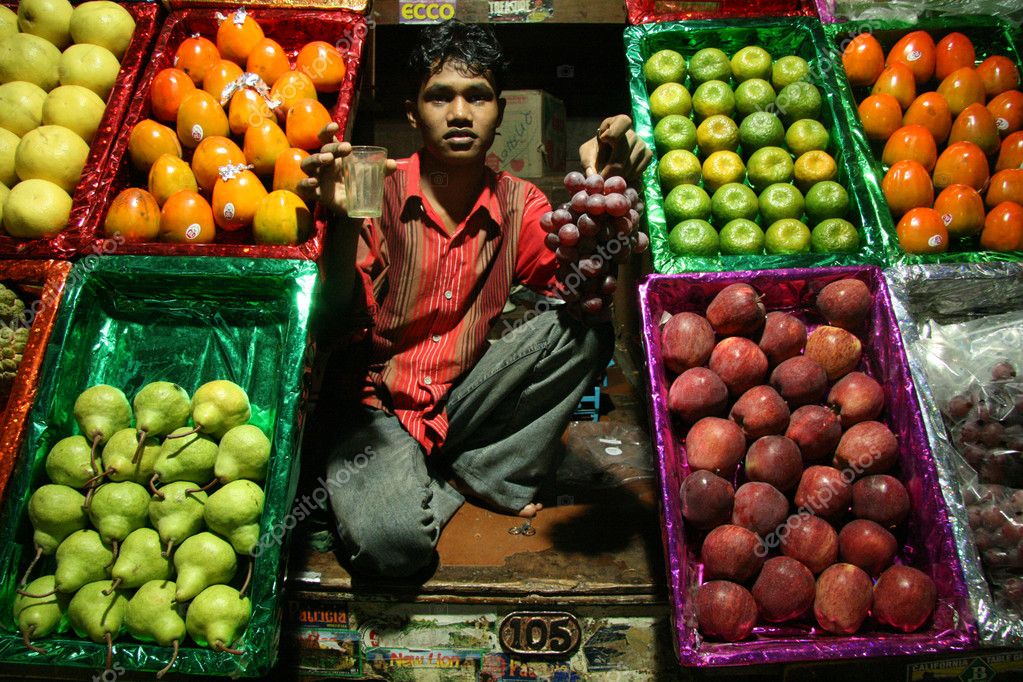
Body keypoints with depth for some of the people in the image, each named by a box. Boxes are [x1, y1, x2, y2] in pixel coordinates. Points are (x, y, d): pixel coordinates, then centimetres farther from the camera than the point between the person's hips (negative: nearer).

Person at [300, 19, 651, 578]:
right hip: (374, 402, -4)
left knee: (586, 334, -17)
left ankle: (476, 471, -6)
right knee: (392, 542, -31)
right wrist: (343, 222, -36)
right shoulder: (379, 191, -10)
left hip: (460, 398, 4)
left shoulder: (518, 203, 2)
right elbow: (338, 321, -19)